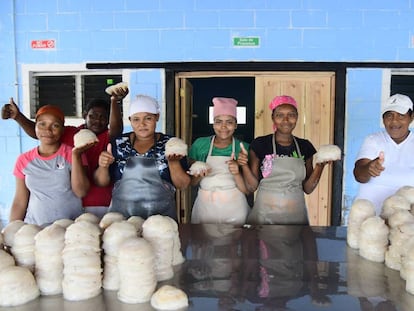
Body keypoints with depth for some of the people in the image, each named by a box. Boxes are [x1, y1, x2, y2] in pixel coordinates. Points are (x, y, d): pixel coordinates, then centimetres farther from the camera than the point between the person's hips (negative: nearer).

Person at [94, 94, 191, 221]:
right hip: (121, 215, 1)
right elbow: (101, 182, 7)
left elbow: (183, 185, -2)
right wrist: (103, 166, -12)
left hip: (161, 216, -1)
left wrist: (173, 162, -18)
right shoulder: (118, 143, 3)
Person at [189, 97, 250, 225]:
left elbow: (247, 190, -5)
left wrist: (237, 174, -22)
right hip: (204, 209, 1)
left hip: (234, 211, 0)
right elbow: (191, 182, 6)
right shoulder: (199, 144, -3)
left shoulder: (243, 148, -5)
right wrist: (199, 176, -14)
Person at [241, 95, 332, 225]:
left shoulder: (305, 146, 3)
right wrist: (244, 166, -18)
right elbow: (252, 186, -3)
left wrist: (320, 166, -8)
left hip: (296, 215, 3)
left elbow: (308, 188, 6)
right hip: (264, 215, -2)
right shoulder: (259, 144, -6)